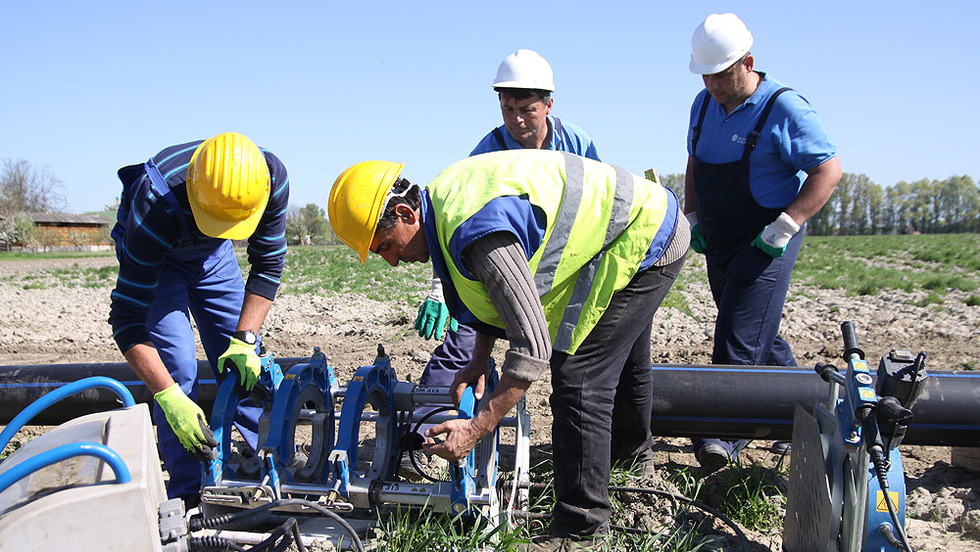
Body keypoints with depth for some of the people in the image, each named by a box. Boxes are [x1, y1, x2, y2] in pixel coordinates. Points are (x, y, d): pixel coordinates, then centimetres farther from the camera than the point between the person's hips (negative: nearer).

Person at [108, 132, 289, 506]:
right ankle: (189, 493, -7)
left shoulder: (272, 177, -33)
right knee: (176, 365, -16)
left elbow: (268, 264, -18)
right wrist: (170, 398, -44)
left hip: (211, 253, 4)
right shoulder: (156, 207, -42)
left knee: (244, 363, -1)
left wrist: (244, 340, -26)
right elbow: (126, 318, -37)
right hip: (154, 253, -3)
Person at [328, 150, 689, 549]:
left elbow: (533, 348, -35)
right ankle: (631, 445, 58)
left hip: (644, 239, -10)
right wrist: (479, 359, 1)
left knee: (576, 379, -13)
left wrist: (478, 427, -31)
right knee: (620, 358, 31)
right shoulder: (445, 199, -3)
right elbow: (498, 289, 11)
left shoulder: (476, 233, -34)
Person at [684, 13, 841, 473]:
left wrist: (784, 228, -20)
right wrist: (692, 218, 12)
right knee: (759, 337, 16)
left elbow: (828, 170, -14)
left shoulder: (784, 109, -14)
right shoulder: (704, 104, 7)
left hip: (765, 245, -7)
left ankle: (722, 435, -10)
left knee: (739, 339, -13)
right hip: (718, 244, 7)